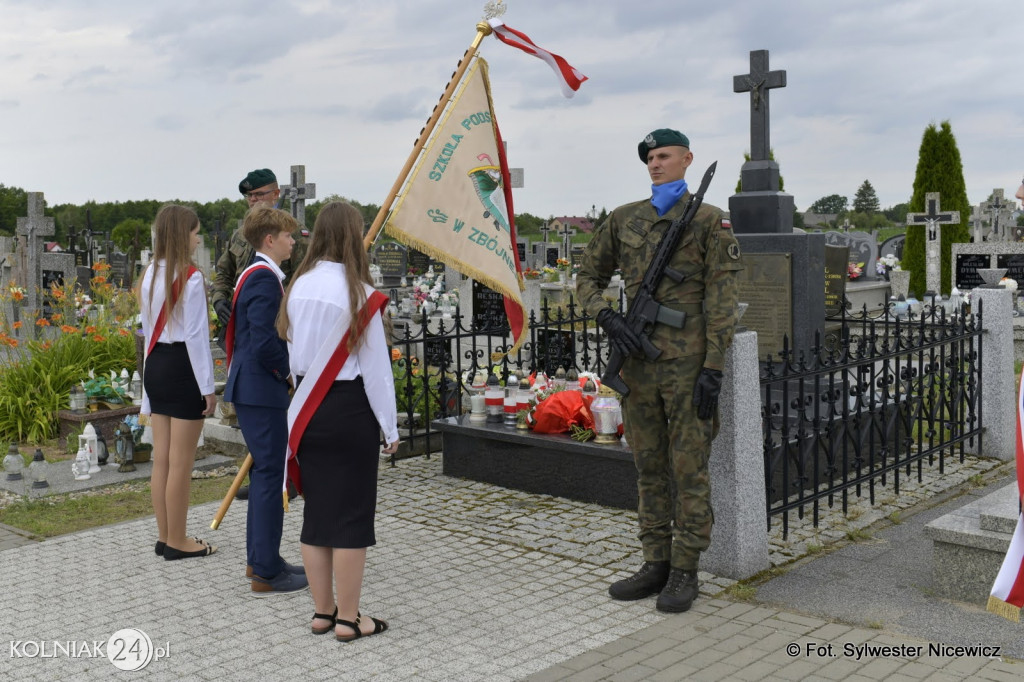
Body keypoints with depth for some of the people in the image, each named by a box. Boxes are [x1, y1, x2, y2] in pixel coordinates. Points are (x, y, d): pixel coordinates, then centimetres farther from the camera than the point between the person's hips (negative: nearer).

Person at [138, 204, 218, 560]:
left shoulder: (151, 275, 11)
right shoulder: (190, 278, -14)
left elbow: (148, 329, 13)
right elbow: (196, 336, -15)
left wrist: (153, 366, 19)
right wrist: (207, 387, -10)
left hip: (155, 366, 8)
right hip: (182, 368, -8)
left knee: (161, 459, 13)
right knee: (181, 463, 1)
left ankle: (165, 536, 22)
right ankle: (176, 541, 10)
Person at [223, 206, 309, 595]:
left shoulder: (254, 275, 15)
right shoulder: (264, 278, -17)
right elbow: (264, 342, -25)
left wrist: (285, 370, 13)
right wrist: (292, 370, -11)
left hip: (250, 387, 11)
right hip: (262, 391, -11)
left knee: (264, 472, 17)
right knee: (270, 475, -5)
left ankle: (260, 560, 27)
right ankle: (266, 574, 2)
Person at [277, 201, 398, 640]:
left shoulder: (299, 287, 4)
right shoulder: (358, 293, -14)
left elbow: (294, 355, 10)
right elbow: (376, 366, -10)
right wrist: (390, 426, -2)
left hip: (308, 410, 6)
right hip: (351, 410, -6)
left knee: (317, 509, 13)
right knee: (351, 514, 2)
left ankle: (322, 612, 23)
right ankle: (347, 619, 10)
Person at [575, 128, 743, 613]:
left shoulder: (708, 221, -2)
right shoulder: (623, 220, 11)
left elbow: (721, 300, -7)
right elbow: (588, 277, 16)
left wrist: (713, 368, -14)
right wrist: (607, 318, -4)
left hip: (687, 360, -5)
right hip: (638, 359, 5)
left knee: (689, 469, 1)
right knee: (649, 468, 11)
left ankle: (685, 572, 11)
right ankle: (656, 565, 22)